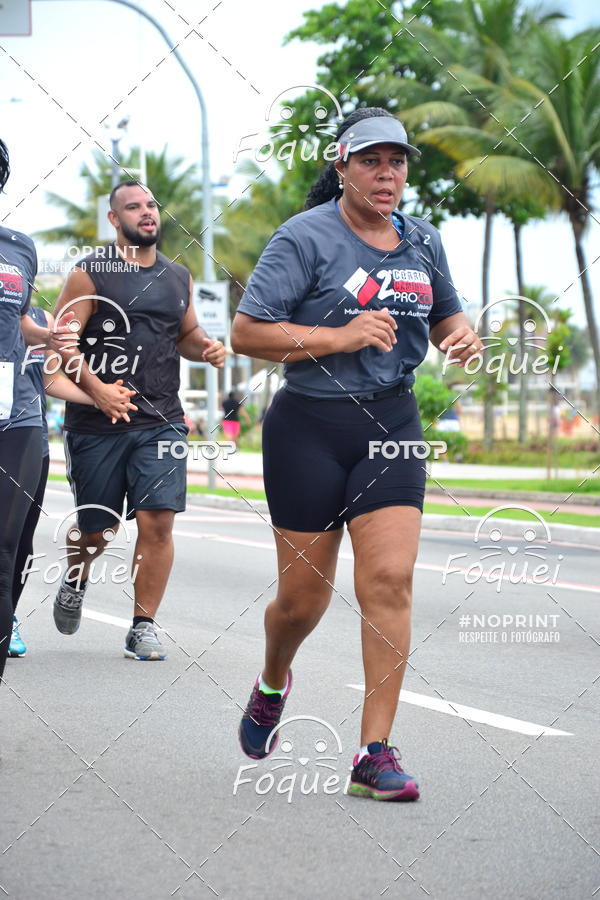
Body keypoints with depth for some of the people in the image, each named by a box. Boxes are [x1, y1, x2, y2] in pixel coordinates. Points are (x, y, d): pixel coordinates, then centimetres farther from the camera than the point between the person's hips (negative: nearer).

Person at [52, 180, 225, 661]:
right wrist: (95, 387, -21)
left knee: (157, 521, -10)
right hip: (96, 422, -3)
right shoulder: (90, 273, -3)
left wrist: (207, 347, 3)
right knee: (96, 530, 6)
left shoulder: (178, 276, 12)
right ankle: (75, 581, 40)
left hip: (160, 420, 3)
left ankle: (143, 626, 1)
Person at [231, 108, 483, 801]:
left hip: (391, 425, 4)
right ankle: (272, 684, 39)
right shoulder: (305, 238, -8)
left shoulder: (422, 242, 10)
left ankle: (375, 754, -9)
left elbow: (445, 316, 26)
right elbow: (245, 332, -13)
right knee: (303, 595, 4)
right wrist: (340, 336, -22)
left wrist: (462, 337, 2)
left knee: (389, 580, -12)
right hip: (309, 426, -4)